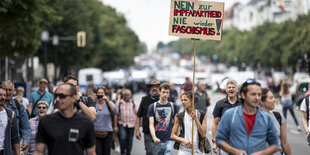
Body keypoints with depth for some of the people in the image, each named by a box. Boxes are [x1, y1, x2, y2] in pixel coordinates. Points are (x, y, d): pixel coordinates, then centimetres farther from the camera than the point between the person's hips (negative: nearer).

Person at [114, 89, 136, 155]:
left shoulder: (132, 103, 6)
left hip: (131, 125, 2)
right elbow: (116, 115, 2)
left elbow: (135, 113, 12)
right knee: (123, 137, -22)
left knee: (129, 141, 5)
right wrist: (115, 126, -1)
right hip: (122, 124, -2)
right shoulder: (119, 103, 0)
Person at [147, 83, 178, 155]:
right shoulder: (152, 107, 2)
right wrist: (154, 137, -21)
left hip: (169, 140, -1)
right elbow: (151, 124, -6)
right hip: (157, 141, 1)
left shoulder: (173, 106, 6)